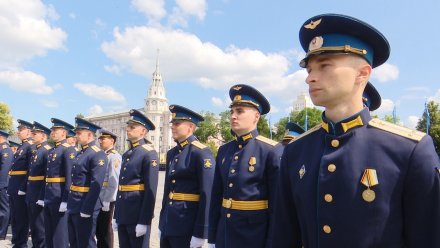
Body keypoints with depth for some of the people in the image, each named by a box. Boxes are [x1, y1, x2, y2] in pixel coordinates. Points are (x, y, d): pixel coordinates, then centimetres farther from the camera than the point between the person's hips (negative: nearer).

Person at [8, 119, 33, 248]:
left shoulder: (30, 147, -12)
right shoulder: (21, 147, 17)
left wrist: (23, 187, -22)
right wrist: (10, 187, 16)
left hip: (21, 187, -9)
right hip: (14, 186, 9)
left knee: (21, 216, 0)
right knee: (14, 216, 15)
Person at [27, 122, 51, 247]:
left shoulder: (48, 150, -15)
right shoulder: (34, 149, 14)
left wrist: (42, 197, -23)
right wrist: (28, 192, 15)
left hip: (40, 193, -9)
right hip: (31, 192, 9)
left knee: (40, 223, 1)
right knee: (32, 222, 17)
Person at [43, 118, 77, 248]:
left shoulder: (69, 149, -12)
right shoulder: (52, 150, 16)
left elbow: (70, 176, -19)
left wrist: (65, 200, -22)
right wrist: (43, 196, 17)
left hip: (59, 195, -9)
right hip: (49, 195, 9)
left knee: (60, 231, 0)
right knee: (48, 230, 17)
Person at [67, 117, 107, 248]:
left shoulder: (98, 155, -17)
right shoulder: (80, 153, 13)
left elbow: (96, 185, -22)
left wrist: (86, 210, -23)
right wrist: (70, 202, 16)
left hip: (85, 206, -9)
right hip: (73, 205, 9)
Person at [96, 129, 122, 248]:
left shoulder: (114, 156, -14)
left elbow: (114, 181, -19)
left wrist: (107, 201, -19)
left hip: (106, 200, -8)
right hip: (98, 198, 8)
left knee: (105, 229, 4)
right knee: (98, 228, 17)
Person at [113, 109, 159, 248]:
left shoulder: (149, 153, -12)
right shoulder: (127, 154, 13)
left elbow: (151, 190, -17)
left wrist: (144, 221, -19)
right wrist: (116, 216, 15)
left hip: (138, 214, -7)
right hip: (123, 214, 8)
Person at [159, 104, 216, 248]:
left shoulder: (202, 153, -13)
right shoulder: (171, 153, 11)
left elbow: (207, 195, -17)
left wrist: (200, 233, -19)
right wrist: (162, 223, 15)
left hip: (188, 225, -7)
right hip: (169, 223, 7)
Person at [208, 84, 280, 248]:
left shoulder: (270, 150, -12)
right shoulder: (223, 151, 5)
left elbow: (277, 201, -11)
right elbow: (216, 197, 7)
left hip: (254, 234, -5)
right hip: (224, 233, 5)